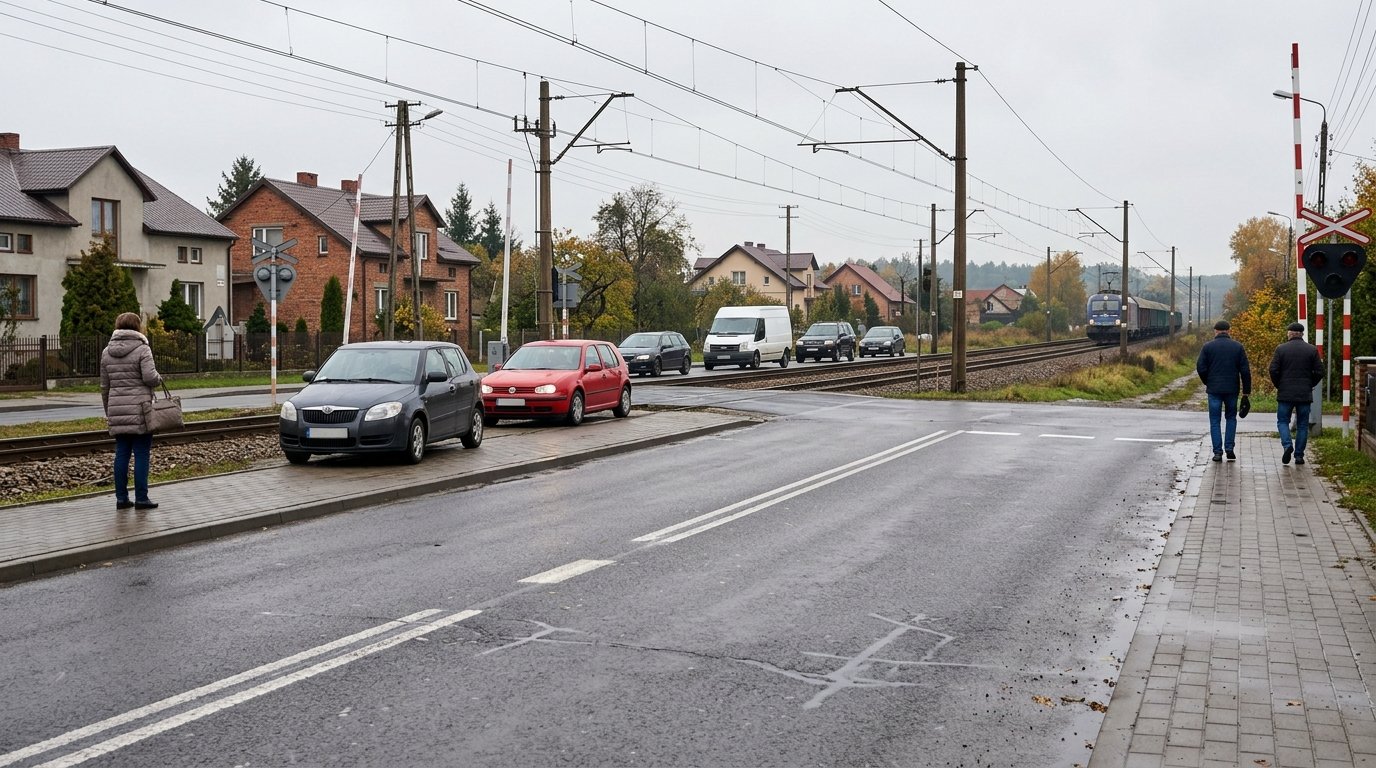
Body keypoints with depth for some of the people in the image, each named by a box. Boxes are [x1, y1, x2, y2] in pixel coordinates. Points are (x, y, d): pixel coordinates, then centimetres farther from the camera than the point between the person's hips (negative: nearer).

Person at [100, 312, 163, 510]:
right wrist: (159, 378, 5)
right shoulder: (142, 349, -7)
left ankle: (121, 497, 11)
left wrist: (108, 411, 21)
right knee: (141, 454, -1)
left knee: (121, 454, 9)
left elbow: (104, 386, 14)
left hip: (117, 409, 6)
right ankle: (141, 498, 0)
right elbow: (150, 377, -18)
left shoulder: (107, 352, 11)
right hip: (140, 409, -6)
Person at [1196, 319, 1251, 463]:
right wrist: (1246, 390, 5)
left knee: (1215, 420, 4)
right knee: (1231, 418, 16)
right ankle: (1229, 448, 6)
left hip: (1214, 390, -1)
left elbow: (1200, 367, -6)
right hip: (1232, 389, 1)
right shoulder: (1238, 347, 2)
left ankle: (1218, 452, 0)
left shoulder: (1208, 347, -2)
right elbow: (1245, 370, 0)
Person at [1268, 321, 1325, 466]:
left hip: (1285, 393, -1)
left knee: (1282, 421, 8)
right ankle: (1299, 455, 7)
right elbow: (1319, 372, 0)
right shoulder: (1312, 350, 1)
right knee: (1302, 425, 8)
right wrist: (1309, 385, 14)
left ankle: (1287, 445, -16)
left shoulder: (1281, 348, -3)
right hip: (1305, 394, 2)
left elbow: (1273, 370, -7)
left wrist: (1278, 386, 8)